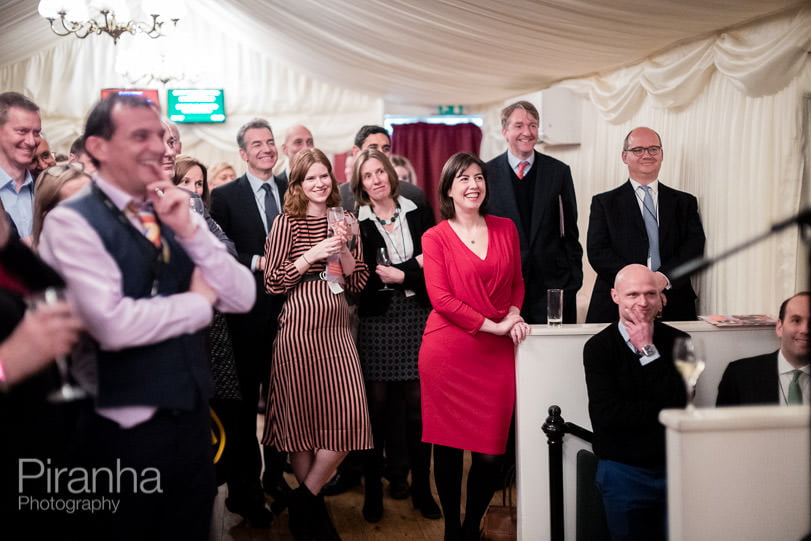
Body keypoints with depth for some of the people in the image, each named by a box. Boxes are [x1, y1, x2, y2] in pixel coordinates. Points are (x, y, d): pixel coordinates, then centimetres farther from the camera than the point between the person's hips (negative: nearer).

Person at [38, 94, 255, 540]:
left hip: (191, 419, 6)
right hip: (124, 433, -5)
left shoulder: (172, 216, 6)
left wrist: (190, 230, -13)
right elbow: (114, 325, -26)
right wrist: (198, 300, -10)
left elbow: (242, 298, 0)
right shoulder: (71, 221, -12)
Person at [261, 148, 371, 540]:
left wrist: (344, 248, -6)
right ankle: (312, 508, 24)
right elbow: (272, 282, -6)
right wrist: (313, 254, -14)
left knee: (347, 417, -3)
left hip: (336, 329, 4)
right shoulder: (287, 223, -1)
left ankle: (305, 499, 17)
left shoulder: (343, 222, 13)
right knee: (302, 416, 5)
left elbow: (358, 282, 10)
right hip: (299, 329, -4)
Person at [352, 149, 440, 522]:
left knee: (418, 404, 2)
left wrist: (396, 275, -8)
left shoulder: (418, 215, 10)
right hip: (378, 320, -1)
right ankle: (372, 489, 16)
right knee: (377, 405, 1)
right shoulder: (357, 224, 4)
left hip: (417, 317, 2)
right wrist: (413, 270, -10)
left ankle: (421, 488, 15)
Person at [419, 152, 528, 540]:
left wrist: (514, 314, 0)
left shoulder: (506, 229, 12)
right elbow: (441, 298, -8)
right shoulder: (435, 237, 1)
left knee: (491, 454, 2)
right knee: (448, 446, 6)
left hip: (496, 355, 3)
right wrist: (494, 326, -11)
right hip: (448, 352, -2)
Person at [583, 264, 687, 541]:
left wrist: (648, 350, -15)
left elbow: (679, 402, -15)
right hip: (623, 471, -2)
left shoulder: (678, 341, -1)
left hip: (675, 466, 2)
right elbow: (605, 415, -17)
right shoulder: (598, 347, -7)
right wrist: (662, 410, -12)